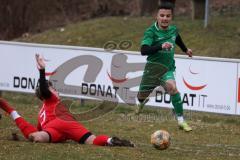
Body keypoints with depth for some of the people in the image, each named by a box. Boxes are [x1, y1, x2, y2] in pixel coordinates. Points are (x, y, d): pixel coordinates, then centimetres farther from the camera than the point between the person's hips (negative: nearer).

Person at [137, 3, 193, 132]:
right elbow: (143, 51, -32)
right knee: (142, 95, 14)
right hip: (152, 68, -2)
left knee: (172, 87, -28)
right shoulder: (151, 32, -18)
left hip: (168, 68, 2)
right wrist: (161, 46, -46)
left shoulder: (173, 30, -1)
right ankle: (142, 102, 56)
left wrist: (185, 50, 42)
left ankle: (181, 120, -24)